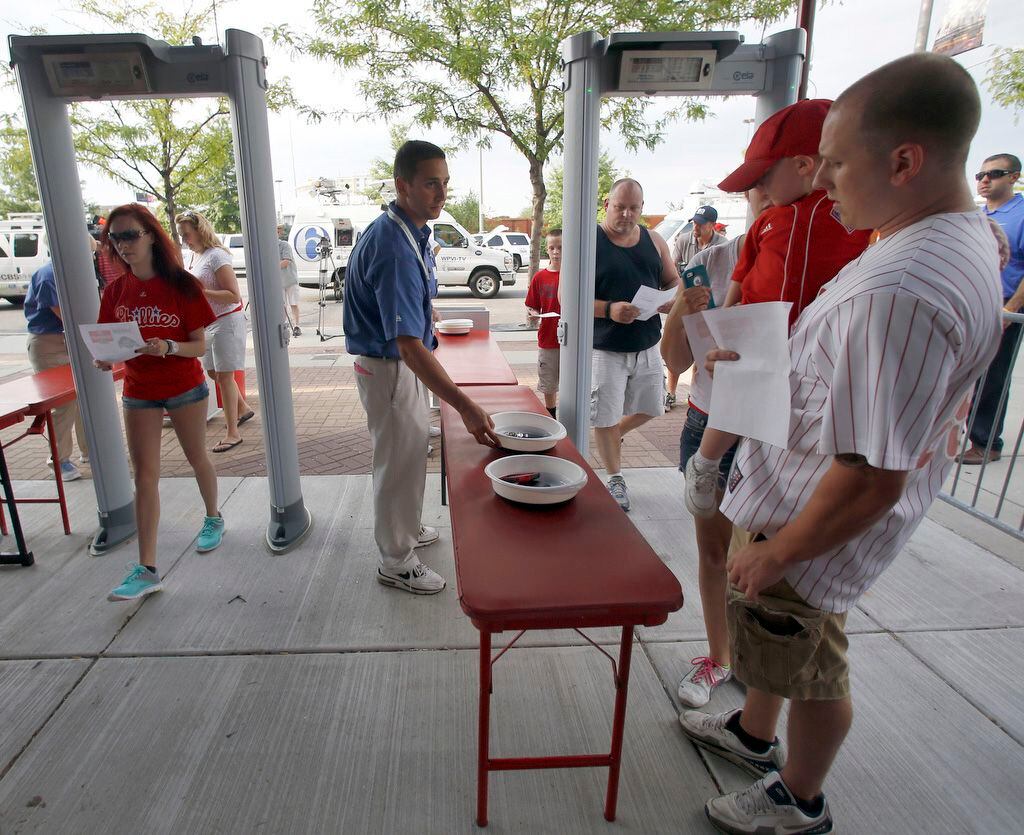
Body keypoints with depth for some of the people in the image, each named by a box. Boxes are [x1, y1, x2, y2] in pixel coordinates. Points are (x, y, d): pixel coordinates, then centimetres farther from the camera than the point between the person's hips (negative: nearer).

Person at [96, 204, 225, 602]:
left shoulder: (181, 285, -11)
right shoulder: (115, 291, 0)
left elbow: (200, 346, -12)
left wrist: (168, 348, -30)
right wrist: (103, 358, -15)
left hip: (185, 389, -3)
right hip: (138, 392, 3)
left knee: (197, 459, 15)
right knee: (144, 476, 0)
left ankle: (213, 518, 42)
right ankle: (146, 569, 3)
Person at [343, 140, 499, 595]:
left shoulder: (409, 232, 3)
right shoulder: (394, 248, -29)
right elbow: (408, 344, -35)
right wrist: (464, 405, -39)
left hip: (402, 365, 10)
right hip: (389, 370, -10)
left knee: (406, 455, 24)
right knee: (399, 463, 4)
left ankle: (404, 529, 45)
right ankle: (396, 561, 23)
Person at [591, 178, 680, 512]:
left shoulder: (654, 240, 7)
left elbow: (673, 281, 14)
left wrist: (672, 300, -10)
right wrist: (609, 310, -28)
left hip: (647, 346, 5)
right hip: (604, 349, -5)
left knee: (648, 409, 16)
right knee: (605, 418, 3)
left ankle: (615, 434, 46)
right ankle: (615, 479, 23)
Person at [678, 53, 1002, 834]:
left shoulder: (902, 293, -34)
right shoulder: (961, 235, 1)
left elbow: (873, 480, -31)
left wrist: (776, 555, -19)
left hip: (821, 523, -9)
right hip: (795, 491, 9)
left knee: (812, 665, 16)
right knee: (777, 641, 28)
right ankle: (755, 733, 55)